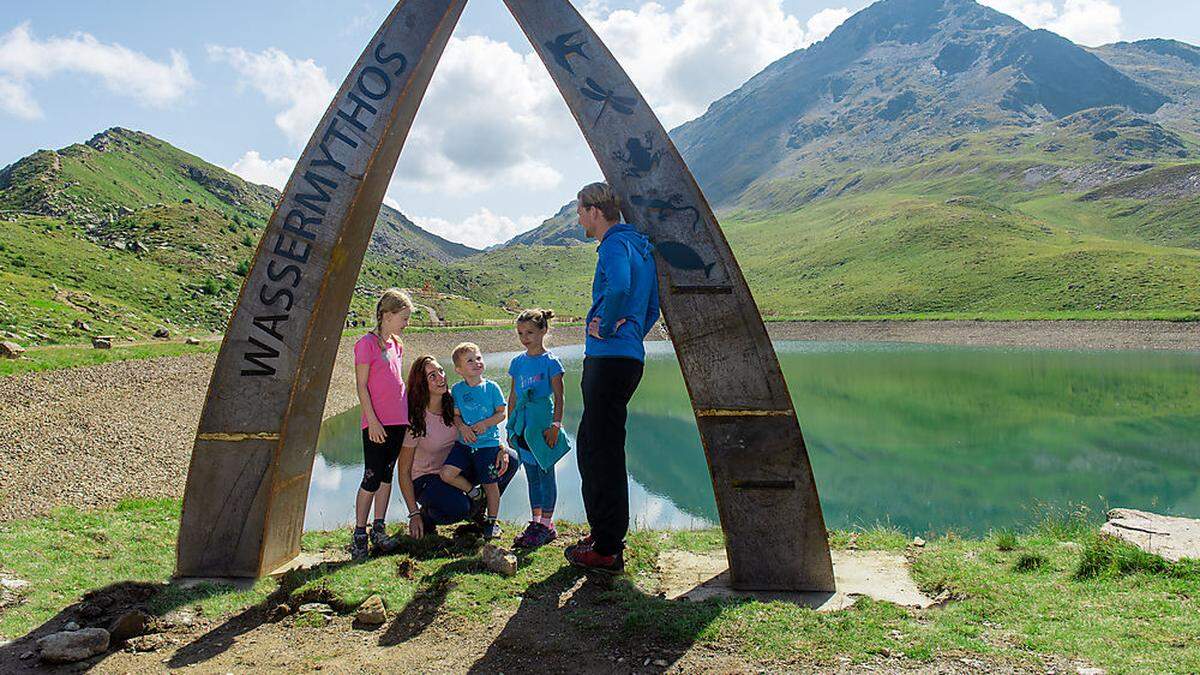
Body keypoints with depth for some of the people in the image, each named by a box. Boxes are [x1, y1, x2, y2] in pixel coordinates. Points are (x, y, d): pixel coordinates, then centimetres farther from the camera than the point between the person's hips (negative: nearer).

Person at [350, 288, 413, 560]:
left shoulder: (396, 344, 13)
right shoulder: (367, 344, -9)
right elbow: (362, 386, -11)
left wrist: (407, 414, 17)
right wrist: (372, 420, -15)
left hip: (398, 421, 7)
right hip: (376, 423, -7)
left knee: (387, 475, 12)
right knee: (372, 478, -3)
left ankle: (379, 529, 21)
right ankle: (359, 534, 8)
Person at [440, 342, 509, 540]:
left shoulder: (491, 387, -2)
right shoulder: (457, 389, 3)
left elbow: (502, 413, -2)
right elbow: (455, 414, 5)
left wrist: (486, 423, -18)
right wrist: (462, 427, -15)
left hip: (488, 444, -2)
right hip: (464, 443, 2)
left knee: (490, 485, 3)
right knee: (446, 473, -14)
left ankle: (492, 522, 24)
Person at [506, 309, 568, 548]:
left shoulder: (550, 362, -5)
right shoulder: (517, 362, 11)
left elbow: (558, 397, -6)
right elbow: (513, 396, 16)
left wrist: (555, 425, -13)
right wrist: (510, 426, 14)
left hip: (543, 421, -6)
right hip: (523, 424, 6)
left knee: (546, 473, 0)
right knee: (532, 476, 12)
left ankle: (547, 524, 7)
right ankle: (536, 522, 20)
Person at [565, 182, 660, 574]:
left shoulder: (614, 244, -10)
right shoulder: (640, 246, 21)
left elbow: (619, 287, -32)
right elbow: (651, 310, 26)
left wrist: (605, 328, -18)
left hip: (610, 361, -10)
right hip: (628, 358, 10)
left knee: (604, 452, -4)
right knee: (590, 446, 18)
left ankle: (608, 551, 4)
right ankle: (603, 534, 28)